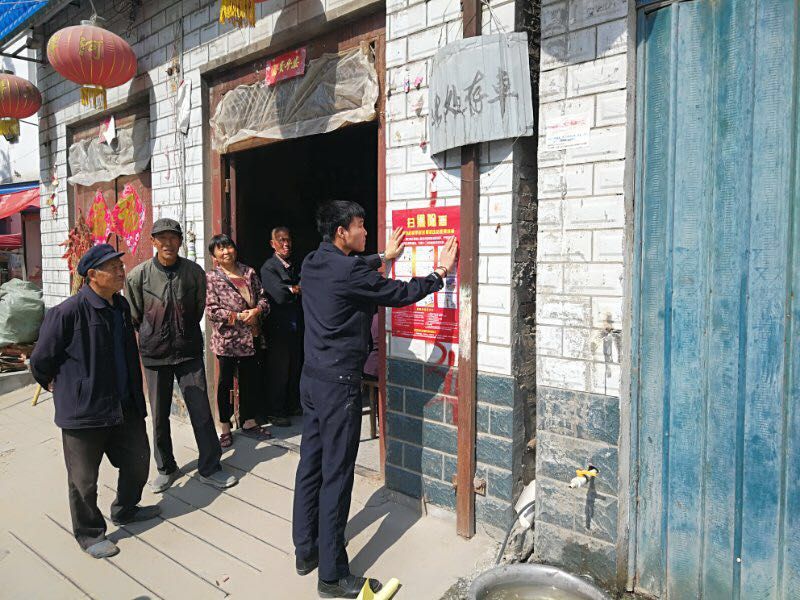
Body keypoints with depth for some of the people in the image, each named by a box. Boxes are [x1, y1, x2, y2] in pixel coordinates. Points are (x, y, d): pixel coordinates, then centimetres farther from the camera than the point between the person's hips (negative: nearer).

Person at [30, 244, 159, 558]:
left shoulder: (121, 306, 5)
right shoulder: (69, 312, -19)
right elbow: (41, 359, -9)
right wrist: (54, 384, 7)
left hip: (125, 406, 7)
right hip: (84, 409, -7)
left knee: (137, 461, 17)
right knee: (84, 479, 10)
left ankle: (126, 510, 42)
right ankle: (89, 534, 30)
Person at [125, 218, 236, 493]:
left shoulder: (194, 272, -5)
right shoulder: (138, 275, -7)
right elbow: (135, 316, 6)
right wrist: (154, 337, 12)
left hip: (189, 351, 0)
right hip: (154, 354, 0)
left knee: (201, 411, 1)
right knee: (159, 415, 11)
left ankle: (210, 468, 16)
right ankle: (166, 468, 30)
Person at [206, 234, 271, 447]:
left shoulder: (249, 272, 7)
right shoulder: (211, 278, -5)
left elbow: (262, 298, 8)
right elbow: (211, 310, -11)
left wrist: (257, 311, -13)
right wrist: (239, 316, -17)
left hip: (252, 337, 4)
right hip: (227, 339, -4)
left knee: (250, 380, 14)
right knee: (225, 383, 7)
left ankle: (248, 422, 30)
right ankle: (225, 428, 20)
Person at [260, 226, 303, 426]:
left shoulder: (296, 266, 12)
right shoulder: (268, 268, -9)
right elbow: (280, 295, -20)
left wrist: (292, 289, -13)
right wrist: (298, 290, -8)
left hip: (297, 326, 6)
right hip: (279, 327, -6)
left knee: (295, 368, 14)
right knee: (278, 371, 2)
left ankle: (293, 405, 28)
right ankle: (276, 412, 13)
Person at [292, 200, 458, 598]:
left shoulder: (311, 264, 6)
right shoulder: (349, 271, -19)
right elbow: (400, 294, -9)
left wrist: (383, 257, 39)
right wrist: (440, 273, 6)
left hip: (311, 378, 9)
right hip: (339, 384, -9)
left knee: (311, 464, 17)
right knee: (336, 476, 0)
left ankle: (305, 550, 32)